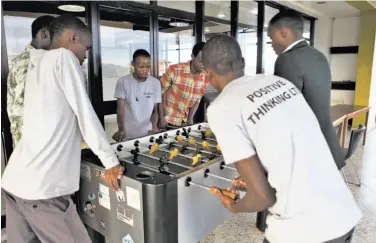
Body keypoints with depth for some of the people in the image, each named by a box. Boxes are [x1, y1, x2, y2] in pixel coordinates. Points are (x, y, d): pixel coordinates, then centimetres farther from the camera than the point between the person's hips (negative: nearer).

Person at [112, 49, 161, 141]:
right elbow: (121, 108, -9)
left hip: (147, 133, 1)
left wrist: (154, 127, -15)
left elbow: (155, 109, 2)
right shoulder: (123, 81, -6)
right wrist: (121, 130, -23)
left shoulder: (155, 83, -1)